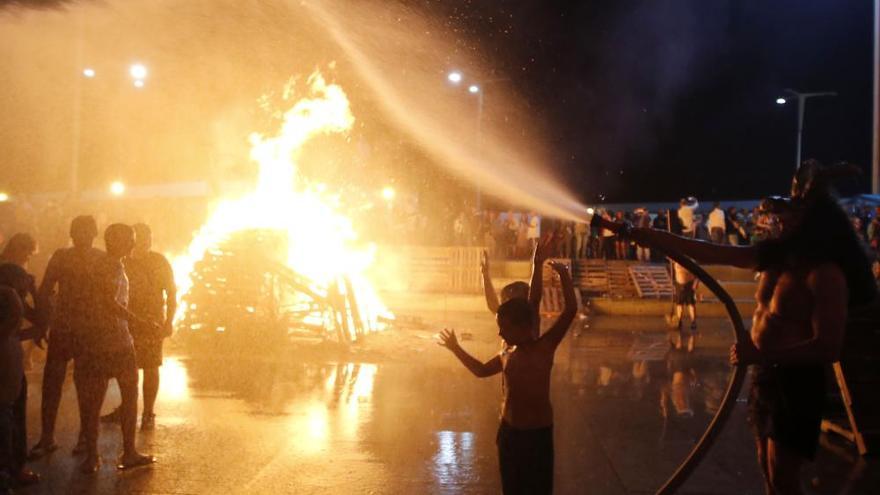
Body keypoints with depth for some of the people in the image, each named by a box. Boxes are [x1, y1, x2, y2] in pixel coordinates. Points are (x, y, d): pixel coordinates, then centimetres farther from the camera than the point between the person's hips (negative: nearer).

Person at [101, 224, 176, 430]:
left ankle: (148, 414, 8)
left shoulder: (159, 262, -1)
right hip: (128, 320, 3)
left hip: (152, 322, -3)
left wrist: (169, 321, -10)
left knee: (150, 367, 0)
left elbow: (171, 293, -2)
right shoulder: (126, 262, 7)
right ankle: (125, 409, 21)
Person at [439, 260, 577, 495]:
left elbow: (570, 310, -17)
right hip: (509, 431, 5)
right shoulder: (506, 354, 6)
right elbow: (481, 370, 25)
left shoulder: (545, 347, -9)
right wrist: (455, 348, 28)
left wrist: (564, 274, -22)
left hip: (538, 433, -5)